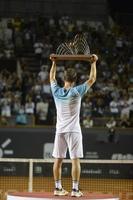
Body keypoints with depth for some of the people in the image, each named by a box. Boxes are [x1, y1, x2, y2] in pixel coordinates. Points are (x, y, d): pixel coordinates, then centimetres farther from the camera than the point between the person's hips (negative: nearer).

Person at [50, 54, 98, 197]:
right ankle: (75, 189, -6)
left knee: (58, 160, 7)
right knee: (75, 160, -3)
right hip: (73, 131, -4)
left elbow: (52, 77, 20)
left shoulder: (56, 91, 0)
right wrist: (93, 63, 7)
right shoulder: (76, 92, -10)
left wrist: (54, 63, 29)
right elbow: (92, 79, -2)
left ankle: (58, 188, 11)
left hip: (60, 130, 4)